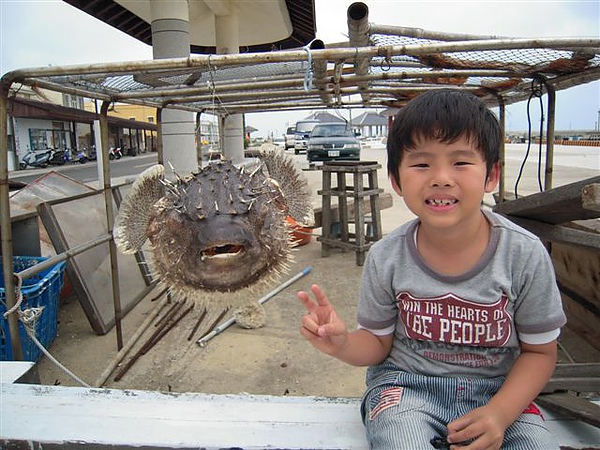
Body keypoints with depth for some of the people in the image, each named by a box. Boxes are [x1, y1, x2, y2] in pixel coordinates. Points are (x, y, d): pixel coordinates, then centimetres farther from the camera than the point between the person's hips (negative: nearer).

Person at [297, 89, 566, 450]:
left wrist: (499, 414, -16)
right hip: (406, 384, -1)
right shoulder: (386, 258, -12)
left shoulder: (525, 254, -12)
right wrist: (342, 344, -23)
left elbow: (539, 351, -1)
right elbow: (379, 342, 0)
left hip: (498, 390, 2)